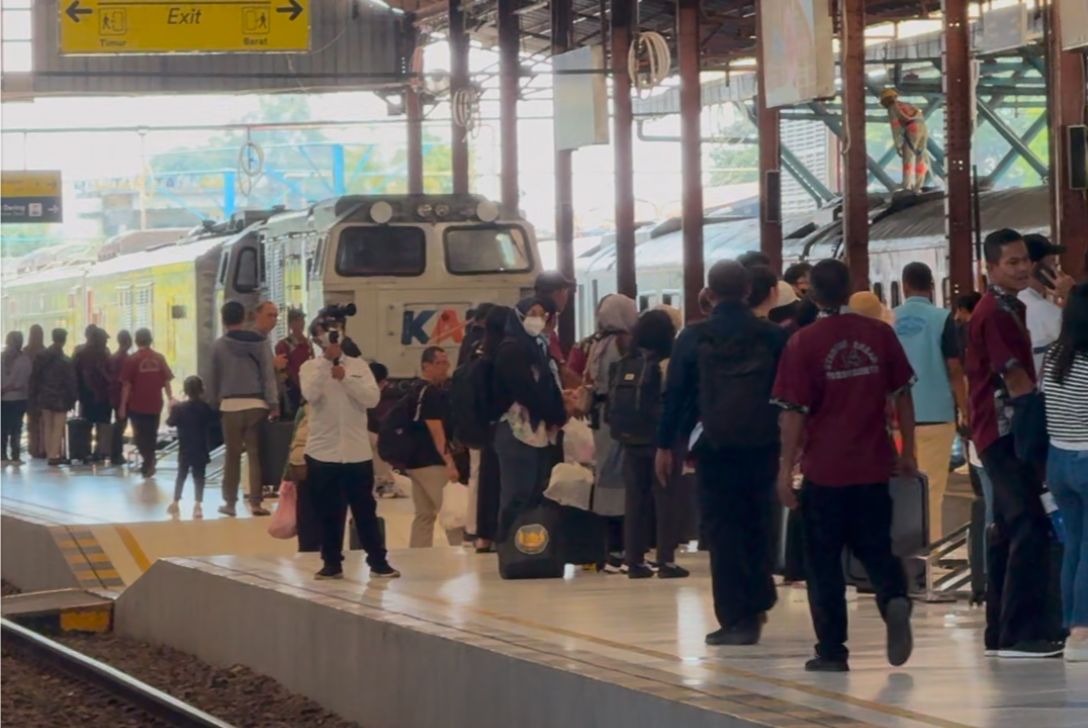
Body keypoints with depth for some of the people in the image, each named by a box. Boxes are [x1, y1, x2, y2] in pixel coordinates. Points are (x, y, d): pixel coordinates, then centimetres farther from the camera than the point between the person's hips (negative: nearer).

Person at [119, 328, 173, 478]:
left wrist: (123, 406, -2)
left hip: (137, 405, -3)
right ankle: (148, 464, 19)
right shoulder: (159, 358, -1)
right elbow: (166, 381, 1)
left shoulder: (132, 360, -8)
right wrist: (170, 399, 11)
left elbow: (126, 385, -8)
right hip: (155, 405, 3)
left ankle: (148, 462, -12)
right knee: (151, 436, 14)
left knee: (140, 435, 5)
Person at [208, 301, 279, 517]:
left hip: (231, 405, 0)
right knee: (256, 454, 2)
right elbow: (269, 375, -1)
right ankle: (255, 502, -2)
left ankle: (230, 501, 14)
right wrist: (274, 404, 0)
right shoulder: (260, 342, 2)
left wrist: (213, 403, 16)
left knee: (232, 455, 9)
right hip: (256, 404, 0)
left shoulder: (219, 346, 0)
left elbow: (213, 378, 5)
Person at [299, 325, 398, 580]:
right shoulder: (310, 367, 0)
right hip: (323, 453, -1)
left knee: (366, 510, 6)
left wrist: (346, 378, -15)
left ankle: (378, 562, 11)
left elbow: (372, 398, -8)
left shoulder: (358, 365, 4)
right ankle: (332, 563, 14)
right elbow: (310, 394, -20)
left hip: (357, 452, 1)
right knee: (329, 512, 6)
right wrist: (326, 359, -19)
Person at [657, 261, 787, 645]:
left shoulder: (694, 337, -2)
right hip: (763, 446, 2)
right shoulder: (773, 336, 1)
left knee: (722, 530, 2)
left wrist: (665, 445, 5)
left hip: (715, 445, -2)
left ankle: (736, 619, -2)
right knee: (757, 526, 18)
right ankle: (757, 603, 20)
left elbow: (676, 393, -1)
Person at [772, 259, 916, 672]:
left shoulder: (803, 343, -8)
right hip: (873, 468, 3)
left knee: (824, 562, 8)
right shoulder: (880, 335, 0)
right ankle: (895, 599, -16)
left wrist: (786, 469, -3)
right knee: (875, 549, 14)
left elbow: (794, 413, -9)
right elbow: (902, 395, 6)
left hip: (824, 471, -2)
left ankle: (832, 651, 8)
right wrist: (907, 451, 16)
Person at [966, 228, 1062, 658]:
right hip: (1003, 433, -11)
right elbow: (1016, 379, -15)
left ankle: (1000, 632, 15)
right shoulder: (995, 313, -14)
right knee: (1030, 527, -16)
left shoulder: (1012, 309, 17)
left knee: (1008, 529, 11)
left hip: (1006, 433, 11)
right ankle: (1020, 633, -19)